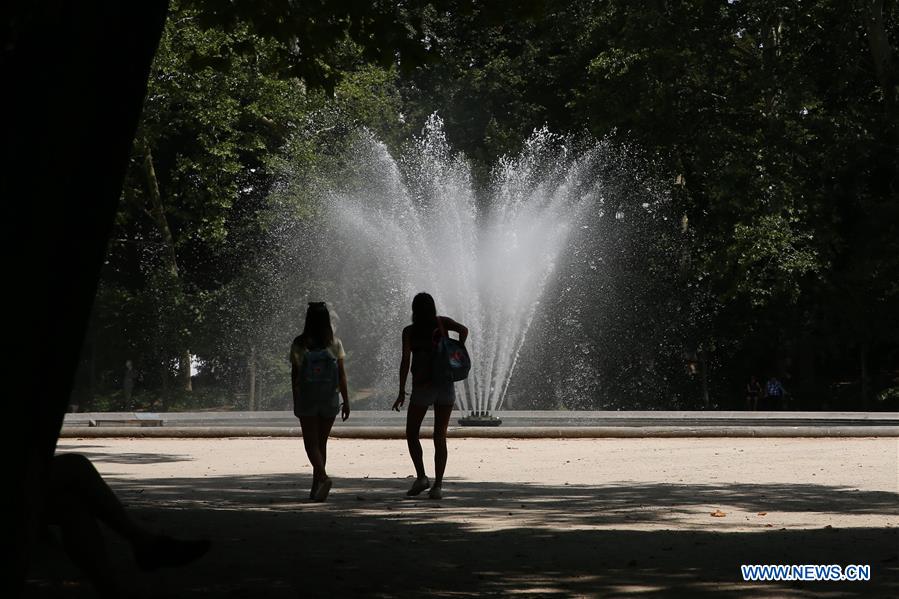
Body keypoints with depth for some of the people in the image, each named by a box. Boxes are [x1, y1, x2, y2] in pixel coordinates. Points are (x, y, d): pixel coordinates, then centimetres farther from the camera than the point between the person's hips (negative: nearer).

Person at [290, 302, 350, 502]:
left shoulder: (299, 344, -6)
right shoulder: (335, 344, -3)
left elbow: (294, 374, -2)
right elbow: (342, 374, -4)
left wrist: (295, 400, 7)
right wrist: (346, 401, 1)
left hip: (306, 399, -2)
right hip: (329, 400, 2)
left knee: (311, 442, 1)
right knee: (321, 442, 12)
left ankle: (323, 477, -23)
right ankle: (316, 488, 14)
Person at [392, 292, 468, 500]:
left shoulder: (409, 331, -1)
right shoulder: (442, 323, 4)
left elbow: (405, 361, -7)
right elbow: (463, 330, -11)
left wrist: (401, 392, -6)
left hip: (423, 387, -3)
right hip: (446, 386, 3)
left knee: (412, 433, 11)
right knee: (440, 436, 4)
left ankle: (421, 477, 1)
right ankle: (438, 485, -2)